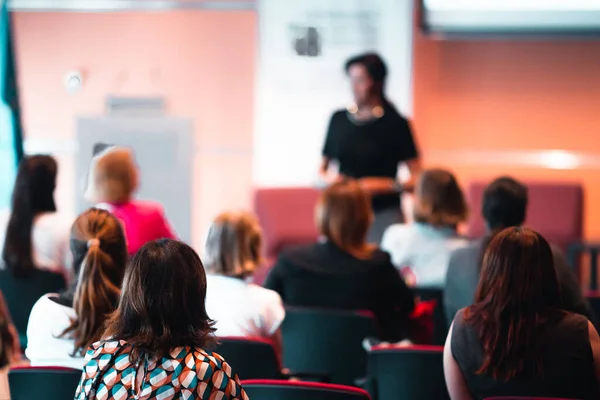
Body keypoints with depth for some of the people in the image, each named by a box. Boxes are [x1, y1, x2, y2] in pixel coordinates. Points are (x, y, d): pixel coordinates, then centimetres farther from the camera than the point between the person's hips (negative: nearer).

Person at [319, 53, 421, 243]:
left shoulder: (395, 124, 0)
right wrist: (328, 179, -3)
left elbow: (417, 178, -1)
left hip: (384, 213, -3)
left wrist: (387, 185, -15)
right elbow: (320, 172, 18)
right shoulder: (339, 119, 11)